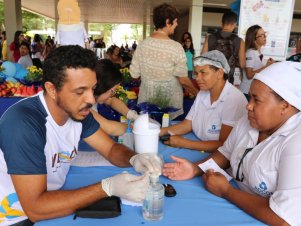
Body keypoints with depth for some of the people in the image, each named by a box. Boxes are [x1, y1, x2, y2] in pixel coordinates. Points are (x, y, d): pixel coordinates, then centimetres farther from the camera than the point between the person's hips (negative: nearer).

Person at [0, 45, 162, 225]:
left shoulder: (77, 111, -8)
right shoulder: (24, 124, -28)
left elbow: (112, 149, -1)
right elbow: (35, 208, -29)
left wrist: (134, 159, -21)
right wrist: (108, 187, -32)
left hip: (52, 202, 6)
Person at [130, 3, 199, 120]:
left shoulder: (142, 44, -5)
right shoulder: (175, 47, -16)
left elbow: (134, 74, 1)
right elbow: (183, 80, -13)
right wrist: (198, 93, 4)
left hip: (147, 101, 4)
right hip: (170, 103, -4)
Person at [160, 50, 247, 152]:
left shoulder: (234, 100, -19)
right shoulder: (202, 94, 5)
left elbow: (225, 145, -21)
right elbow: (186, 124, 3)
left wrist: (184, 143, -23)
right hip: (198, 150, 6)